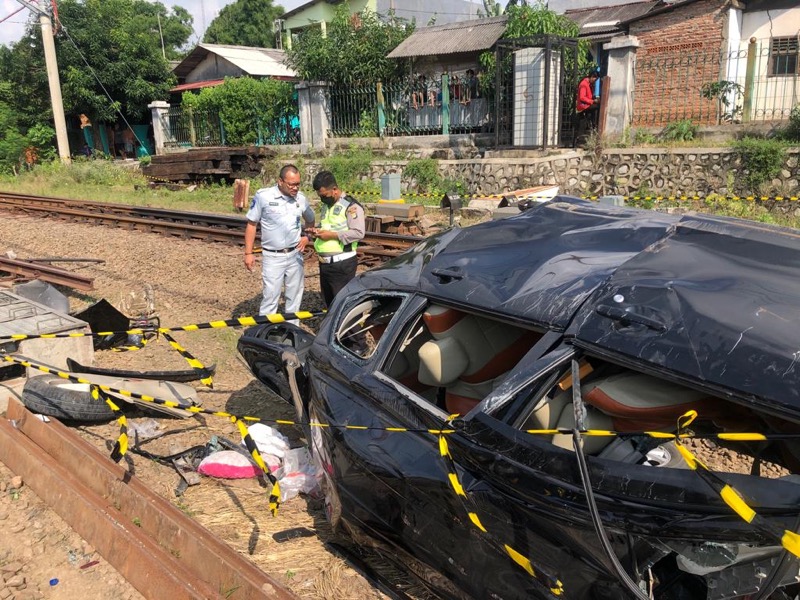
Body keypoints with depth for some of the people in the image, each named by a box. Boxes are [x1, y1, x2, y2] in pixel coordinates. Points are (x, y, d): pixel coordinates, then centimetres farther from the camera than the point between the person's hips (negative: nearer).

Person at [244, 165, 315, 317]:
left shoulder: (301, 198, 0)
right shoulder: (263, 196, -11)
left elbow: (310, 220, 20)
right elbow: (251, 224, -4)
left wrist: (306, 236, 2)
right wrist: (248, 253, -7)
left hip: (295, 255, 4)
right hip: (273, 257, -4)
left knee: (294, 296, 12)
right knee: (271, 296, -4)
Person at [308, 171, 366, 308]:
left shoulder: (351, 206, -10)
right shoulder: (326, 205, 17)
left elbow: (358, 233, -19)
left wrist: (332, 235, -20)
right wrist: (318, 231, 7)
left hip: (343, 264, -9)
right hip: (324, 262, 9)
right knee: (329, 303, 16)